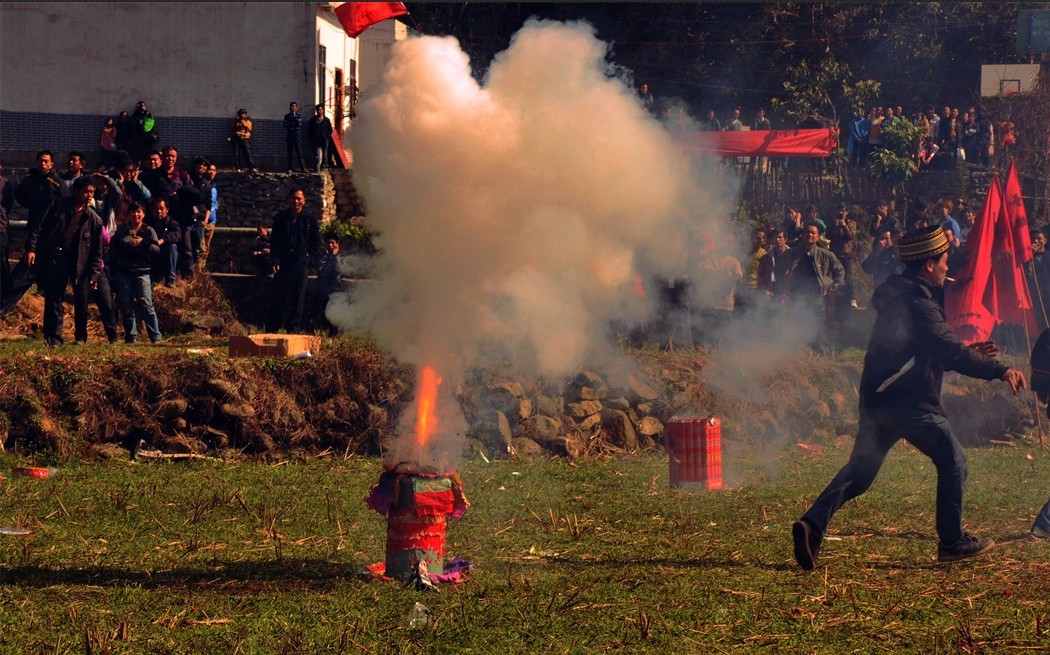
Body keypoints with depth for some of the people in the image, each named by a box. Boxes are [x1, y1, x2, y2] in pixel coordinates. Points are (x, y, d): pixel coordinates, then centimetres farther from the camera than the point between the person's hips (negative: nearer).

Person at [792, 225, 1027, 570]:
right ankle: (952, 542, 12)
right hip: (909, 400, -9)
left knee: (860, 469, 9)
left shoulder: (899, 295, 17)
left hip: (877, 397, 9)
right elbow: (949, 351, -26)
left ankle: (813, 523, -8)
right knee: (953, 461, 7)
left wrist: (970, 353, 20)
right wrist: (999, 370, -28)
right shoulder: (918, 303, -15)